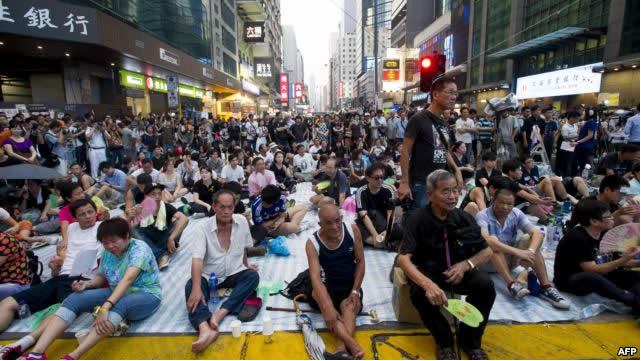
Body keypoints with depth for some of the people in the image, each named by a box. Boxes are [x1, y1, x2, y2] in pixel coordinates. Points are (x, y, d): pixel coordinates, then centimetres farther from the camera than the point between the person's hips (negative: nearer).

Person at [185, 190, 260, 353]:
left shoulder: (242, 221, -5)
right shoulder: (202, 228, -15)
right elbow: (197, 259, -25)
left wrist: (245, 265, 25)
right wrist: (197, 288, -37)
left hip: (234, 274, 2)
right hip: (209, 277, -2)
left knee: (253, 276, -26)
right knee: (190, 285, -30)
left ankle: (219, 314, -37)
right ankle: (205, 329, -53)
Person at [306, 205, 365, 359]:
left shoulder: (352, 230, -10)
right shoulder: (313, 243, -17)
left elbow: (360, 261, -3)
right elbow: (315, 277, -28)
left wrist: (355, 291, -12)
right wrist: (328, 308, -41)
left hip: (350, 286, 2)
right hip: (328, 287, -2)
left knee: (349, 308, -29)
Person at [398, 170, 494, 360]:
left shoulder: (464, 218, -7)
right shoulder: (417, 219, -17)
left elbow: (487, 251, 2)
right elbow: (403, 258, -26)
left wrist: (466, 265, -20)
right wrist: (428, 284, -44)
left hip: (458, 270, 3)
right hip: (428, 271, -3)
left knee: (485, 285, -25)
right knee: (419, 292, -34)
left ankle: (470, 339, 1)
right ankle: (444, 340, -4)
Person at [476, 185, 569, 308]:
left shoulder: (516, 214, -6)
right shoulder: (482, 215, -20)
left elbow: (538, 233, -18)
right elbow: (486, 240, -38)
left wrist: (530, 252, -38)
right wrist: (517, 252, -44)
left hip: (509, 258, 4)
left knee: (530, 240, -18)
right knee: (492, 244, -33)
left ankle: (546, 287, -24)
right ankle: (512, 285, -42)